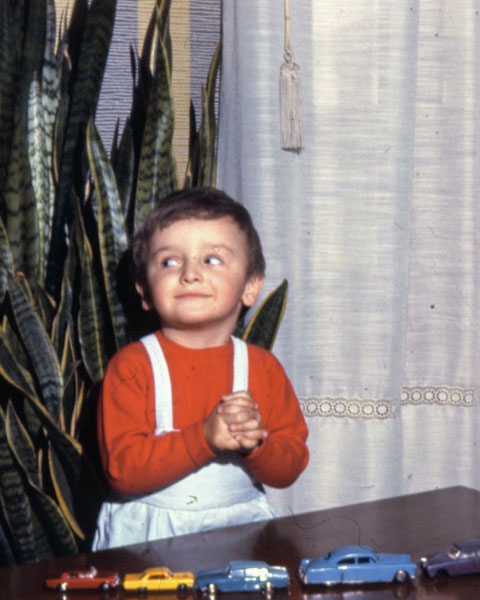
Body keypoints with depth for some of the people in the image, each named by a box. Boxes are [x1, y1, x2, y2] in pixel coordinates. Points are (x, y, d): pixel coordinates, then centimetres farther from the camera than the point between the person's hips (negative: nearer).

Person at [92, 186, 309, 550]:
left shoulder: (263, 367, 6)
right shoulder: (131, 366, -4)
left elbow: (289, 469, 6)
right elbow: (122, 469, -14)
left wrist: (255, 444, -16)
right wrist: (205, 437, -23)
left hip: (240, 524, 3)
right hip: (146, 535, -3)